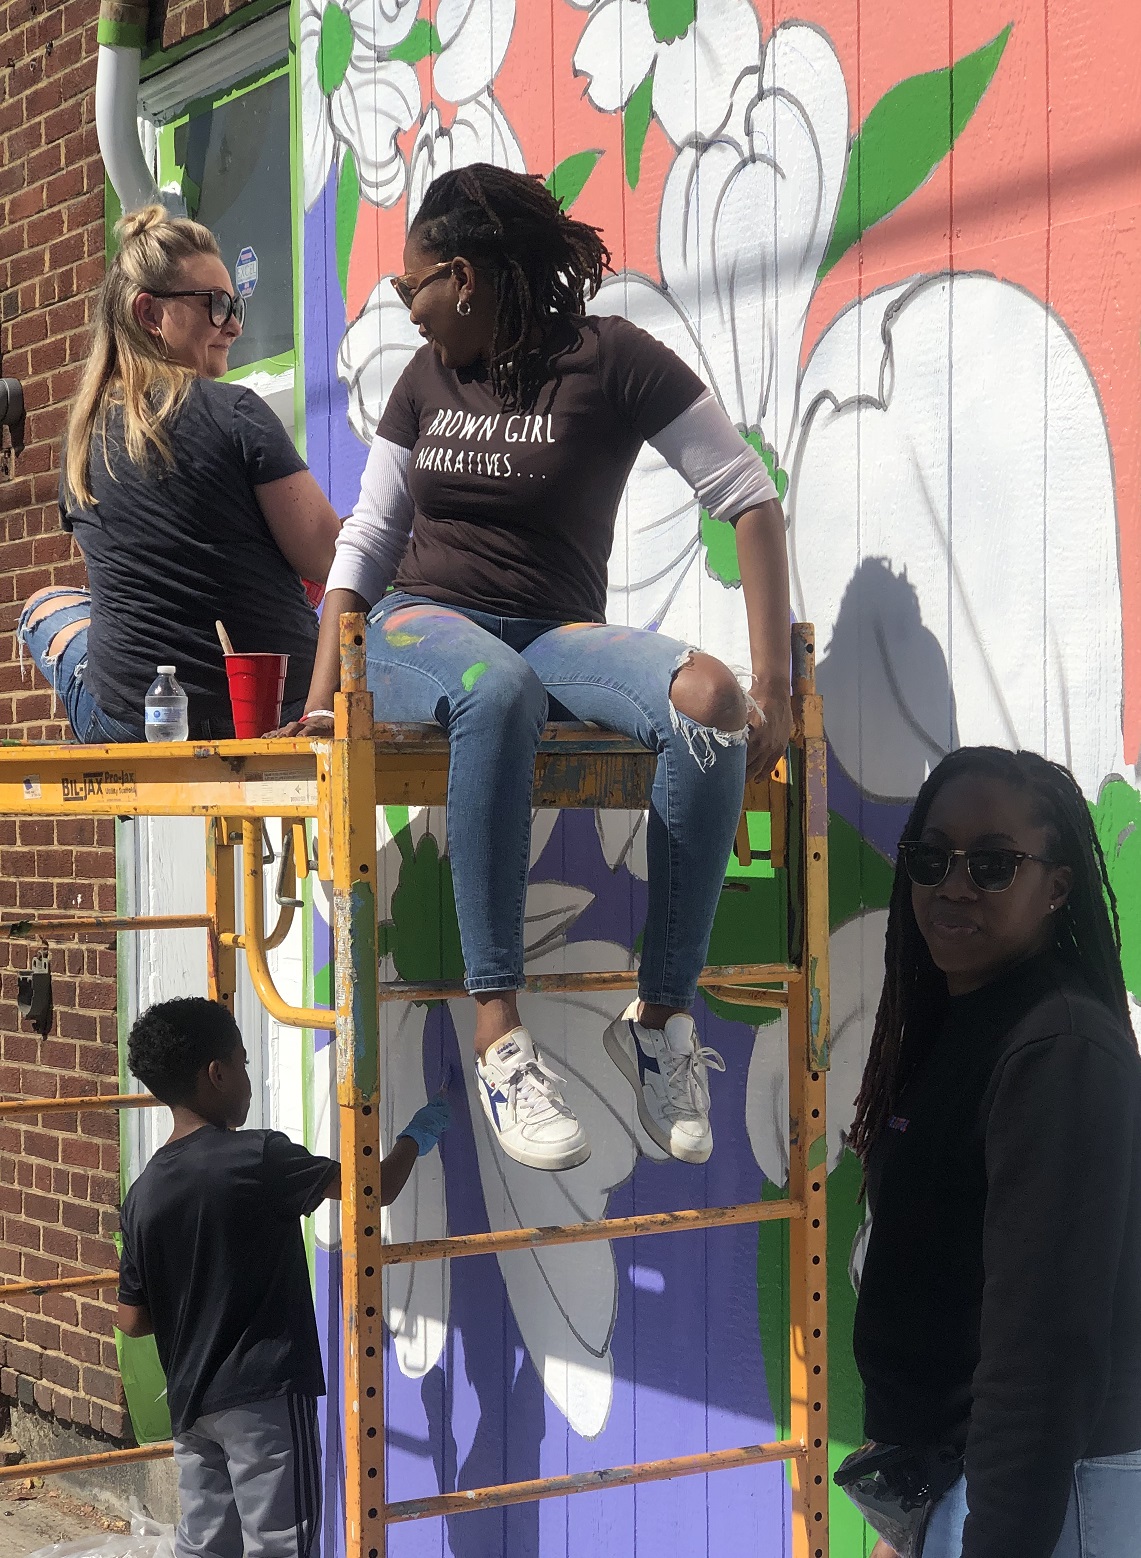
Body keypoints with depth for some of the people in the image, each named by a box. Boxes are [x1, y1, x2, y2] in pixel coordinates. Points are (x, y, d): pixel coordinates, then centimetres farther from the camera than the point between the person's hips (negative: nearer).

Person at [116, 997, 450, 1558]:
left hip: (190, 1402, 6)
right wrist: (415, 1137, 12)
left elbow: (132, 1319, 7)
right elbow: (377, 1189, -7)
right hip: (265, 1396, -6)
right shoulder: (259, 1158, -15)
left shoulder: (143, 1193, 2)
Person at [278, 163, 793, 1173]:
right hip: (423, 626, 1)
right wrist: (322, 694, 3)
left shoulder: (608, 360, -2)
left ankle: (663, 1018, -22)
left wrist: (774, 688, -14)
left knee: (710, 702, -34)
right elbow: (368, 538, 17)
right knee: (497, 691, -39)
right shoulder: (428, 379, 14)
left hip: (558, 633, -1)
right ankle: (499, 1036, -40)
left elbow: (749, 499, -6)